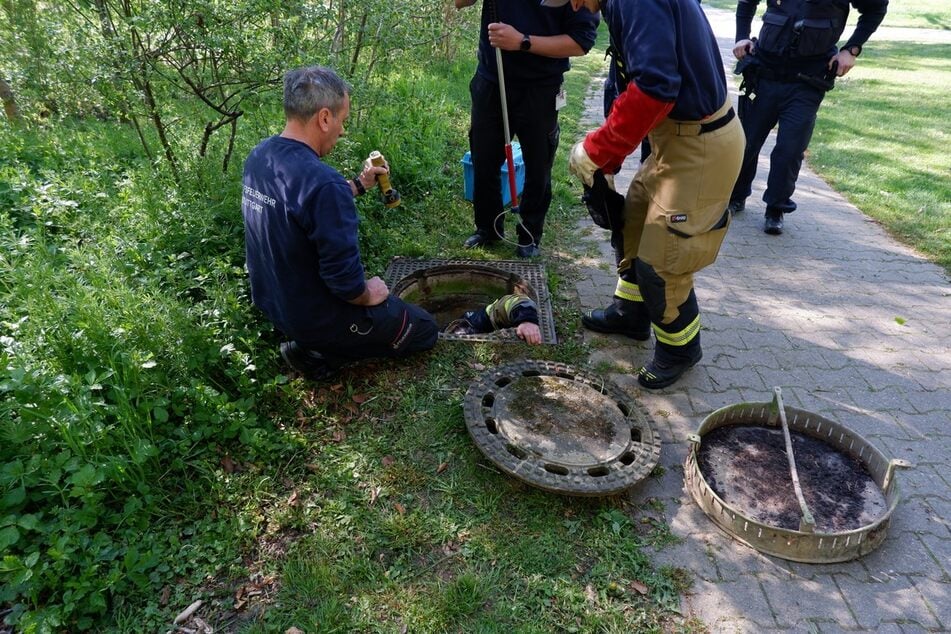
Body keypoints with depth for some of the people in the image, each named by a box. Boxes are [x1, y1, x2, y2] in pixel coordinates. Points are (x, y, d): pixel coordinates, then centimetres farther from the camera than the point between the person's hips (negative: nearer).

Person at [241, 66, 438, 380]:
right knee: (425, 330, 10)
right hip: (315, 315, -8)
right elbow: (344, 279, -31)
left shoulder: (258, 156, -3)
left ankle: (308, 341, 12)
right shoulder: (324, 183, -32)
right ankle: (317, 352, 0)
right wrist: (367, 296, -9)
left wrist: (358, 184, 10)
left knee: (376, 290, 32)